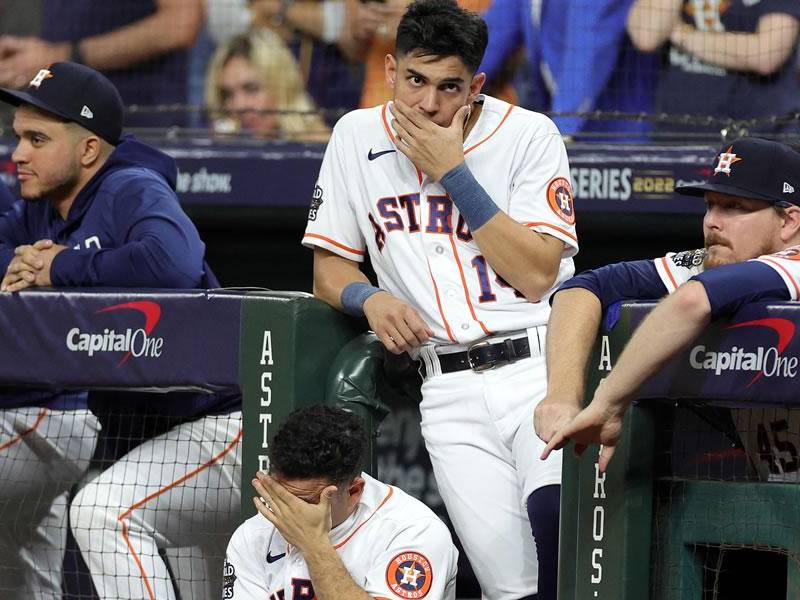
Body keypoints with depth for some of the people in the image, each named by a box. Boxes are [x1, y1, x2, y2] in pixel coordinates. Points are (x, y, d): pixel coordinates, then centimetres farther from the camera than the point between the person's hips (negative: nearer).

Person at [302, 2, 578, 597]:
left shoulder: (528, 135, 0)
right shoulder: (356, 137, 9)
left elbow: (536, 275, -9)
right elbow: (329, 266, 16)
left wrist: (453, 172, -11)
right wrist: (369, 298, -7)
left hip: (542, 366, -2)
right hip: (450, 392, 2)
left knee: (554, 511, -32)